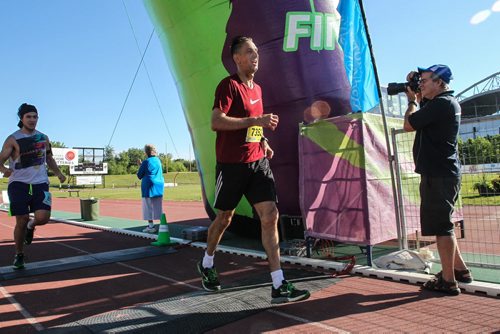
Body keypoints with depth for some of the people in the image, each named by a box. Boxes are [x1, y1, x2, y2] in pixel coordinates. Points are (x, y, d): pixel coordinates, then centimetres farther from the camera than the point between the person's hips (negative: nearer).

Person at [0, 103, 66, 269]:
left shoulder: (43, 138, 10)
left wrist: (58, 173, 7)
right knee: (21, 221, -1)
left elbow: (49, 158, 21)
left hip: (40, 183, 3)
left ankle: (31, 226, 25)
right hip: (19, 184, -2)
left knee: (43, 218, -14)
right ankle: (19, 255, 20)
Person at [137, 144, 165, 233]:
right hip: (159, 186, 6)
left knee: (148, 207, 1)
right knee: (158, 207, 10)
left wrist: (140, 166, 13)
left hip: (149, 187, -6)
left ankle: (151, 226, 1)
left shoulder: (146, 162, -11)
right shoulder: (158, 160, 8)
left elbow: (139, 176, -3)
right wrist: (141, 165, 21)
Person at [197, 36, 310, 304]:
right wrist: (255, 121, -24)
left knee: (270, 216, -6)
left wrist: (263, 142, 11)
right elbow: (216, 122, -20)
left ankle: (279, 286, -2)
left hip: (257, 162, 6)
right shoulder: (228, 85, -8)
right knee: (224, 218, 9)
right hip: (231, 164, -6)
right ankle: (206, 265, 37)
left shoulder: (257, 89, 16)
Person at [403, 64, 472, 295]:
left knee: (441, 226, -4)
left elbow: (409, 125, -13)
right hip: (444, 172, 10)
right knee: (443, 224, 19)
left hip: (438, 175, -10)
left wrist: (412, 101, 2)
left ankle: (448, 281, 4)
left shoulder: (440, 104, -16)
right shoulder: (448, 102, 16)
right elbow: (423, 104, 34)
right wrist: (416, 94, 15)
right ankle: (460, 270, 29)